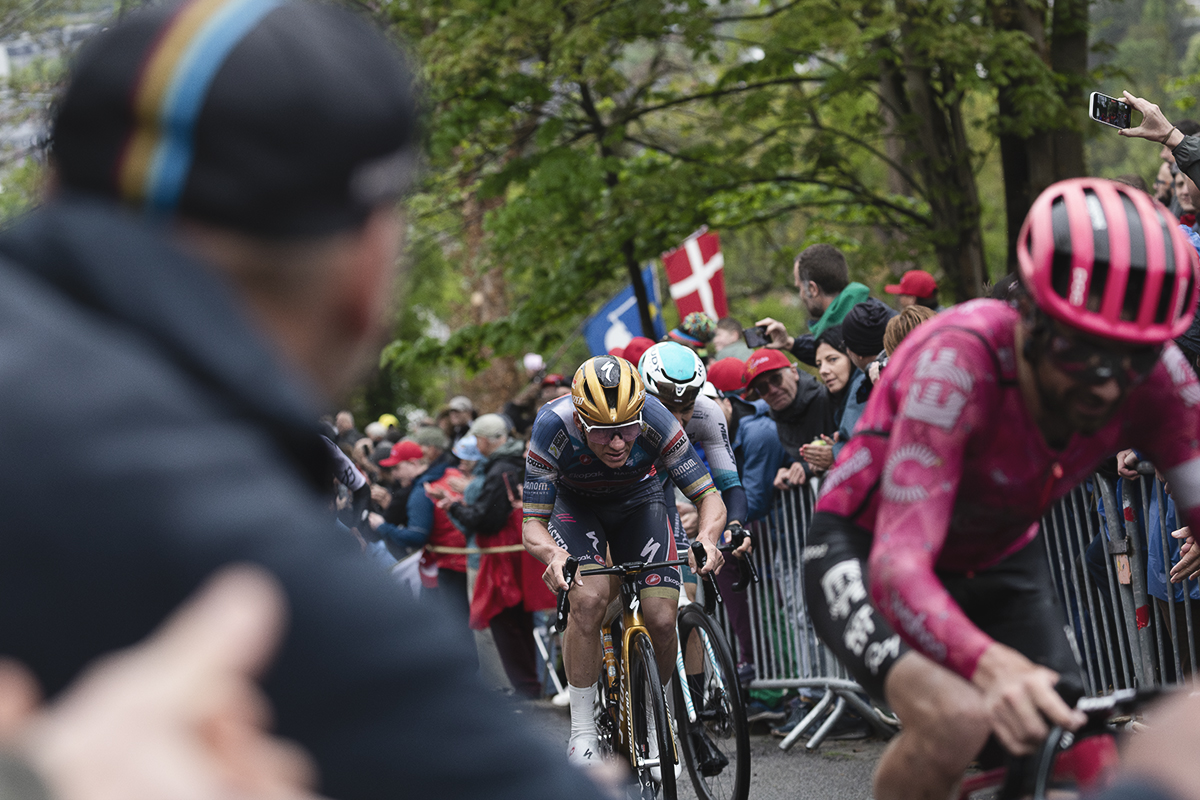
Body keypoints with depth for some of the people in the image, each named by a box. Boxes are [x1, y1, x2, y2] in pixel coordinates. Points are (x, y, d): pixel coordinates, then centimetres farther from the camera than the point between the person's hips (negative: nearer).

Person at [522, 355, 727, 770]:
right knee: (589, 598, -29)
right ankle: (583, 734, -17)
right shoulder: (553, 425, -36)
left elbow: (709, 497, -27)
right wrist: (553, 553, -53)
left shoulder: (654, 419, -34)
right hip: (574, 504, -1)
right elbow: (532, 524, -30)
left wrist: (707, 538, -49)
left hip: (638, 503, 1)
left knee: (662, 619, -15)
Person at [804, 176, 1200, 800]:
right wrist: (990, 665, -64)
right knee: (957, 721, -32)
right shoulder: (959, 361, -37)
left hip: (998, 562, 5)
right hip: (864, 553, -5)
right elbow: (899, 566, -44)